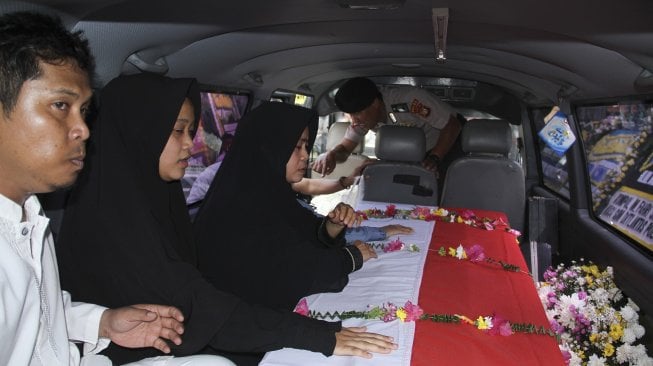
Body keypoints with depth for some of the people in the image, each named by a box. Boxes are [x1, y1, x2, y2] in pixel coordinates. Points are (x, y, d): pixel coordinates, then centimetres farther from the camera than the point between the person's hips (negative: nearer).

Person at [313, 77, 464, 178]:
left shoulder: (409, 99, -36)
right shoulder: (362, 115, -16)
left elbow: (453, 125, -29)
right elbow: (345, 148, -13)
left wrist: (435, 158, -42)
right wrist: (330, 155, -37)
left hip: (448, 146, -5)